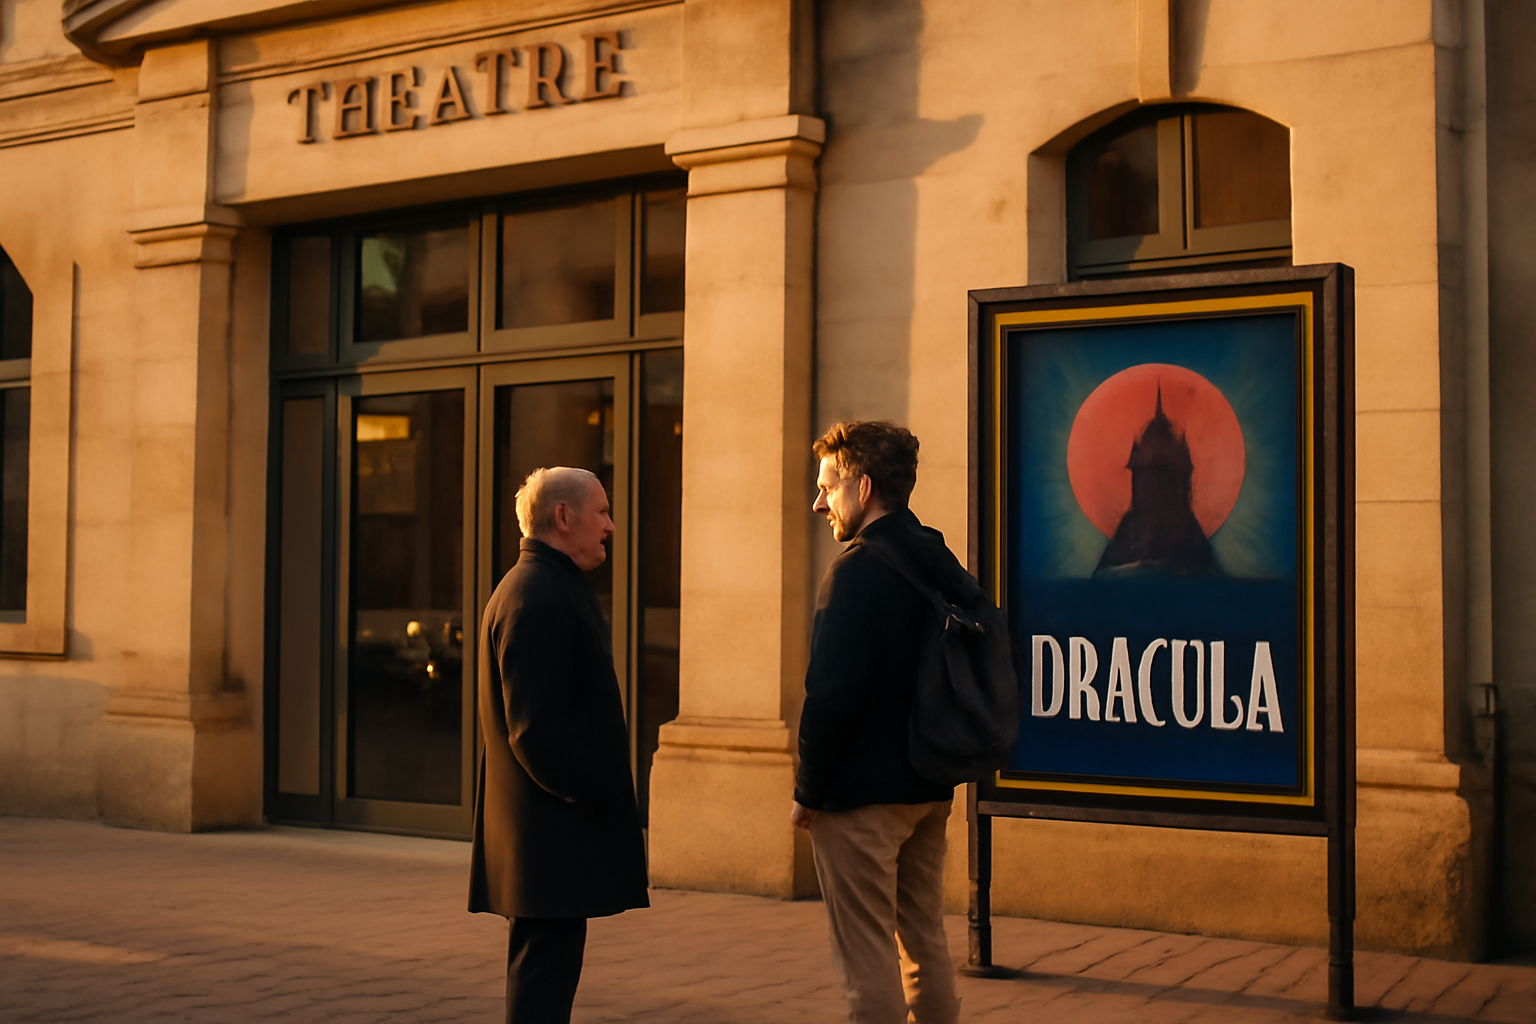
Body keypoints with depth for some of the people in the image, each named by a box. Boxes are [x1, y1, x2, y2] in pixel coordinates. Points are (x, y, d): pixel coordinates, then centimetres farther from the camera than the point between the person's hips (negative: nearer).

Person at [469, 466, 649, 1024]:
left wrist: (597, 793, 17)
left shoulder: (545, 588, 17)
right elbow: (535, 727, -23)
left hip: (548, 829, 11)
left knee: (548, 971, 15)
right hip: (553, 830, -11)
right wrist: (590, 797, -16)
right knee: (545, 976, -5)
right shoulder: (537, 598, -17)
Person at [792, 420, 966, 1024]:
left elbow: (832, 694, -20)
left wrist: (808, 791, -11)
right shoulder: (942, 563, 9)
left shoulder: (856, 570, -16)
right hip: (930, 790, 9)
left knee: (866, 956, -1)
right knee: (925, 941, 16)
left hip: (861, 793, -8)